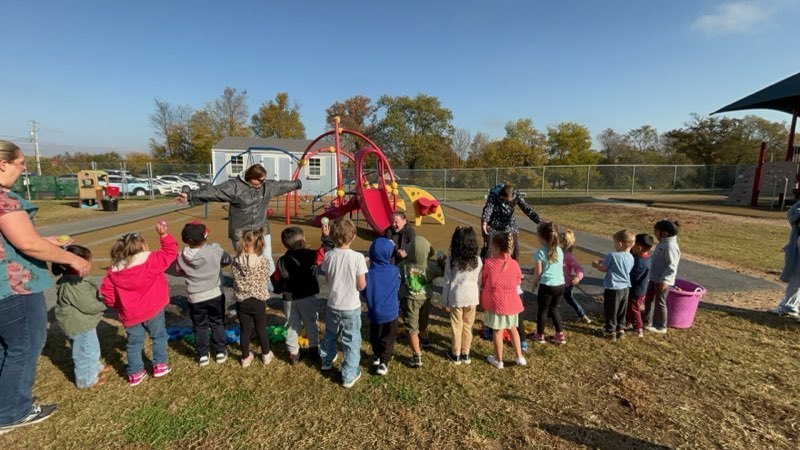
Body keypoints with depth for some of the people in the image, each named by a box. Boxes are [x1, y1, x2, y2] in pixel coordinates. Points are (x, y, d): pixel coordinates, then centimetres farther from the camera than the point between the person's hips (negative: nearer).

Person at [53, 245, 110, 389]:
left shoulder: (72, 279, 2)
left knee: (91, 348, 27)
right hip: (79, 325, -10)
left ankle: (95, 368, 47)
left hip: (82, 323, 10)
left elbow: (88, 300, 14)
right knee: (86, 352, 7)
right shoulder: (72, 285, -32)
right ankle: (86, 380, 24)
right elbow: (89, 306, -27)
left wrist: (101, 300, 2)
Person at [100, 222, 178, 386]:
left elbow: (106, 290, 2)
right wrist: (164, 235, -12)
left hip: (130, 314, 3)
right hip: (152, 310, -3)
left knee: (134, 343, 15)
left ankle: (135, 374, 22)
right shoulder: (152, 261, -14)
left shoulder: (114, 270, -1)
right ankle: (160, 366, 21)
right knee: (159, 336, 17)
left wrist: (116, 305, 16)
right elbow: (170, 253, -10)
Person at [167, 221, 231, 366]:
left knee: (199, 326, 17)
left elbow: (173, 269, 10)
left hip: (195, 298, 1)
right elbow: (227, 260, -1)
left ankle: (202, 355, 24)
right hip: (215, 294, -1)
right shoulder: (215, 250, -17)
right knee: (218, 323, 16)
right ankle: (220, 351, 22)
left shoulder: (182, 258, -9)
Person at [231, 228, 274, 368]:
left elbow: (236, 280, -2)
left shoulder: (236, 261, -12)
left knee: (245, 330, 15)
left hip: (242, 301, 1)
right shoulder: (263, 260, -16)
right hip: (258, 300, -1)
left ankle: (246, 358, 30)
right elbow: (266, 278, -5)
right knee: (261, 329, 16)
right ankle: (266, 355, 31)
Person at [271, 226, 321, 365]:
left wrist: (278, 290, 19)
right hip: (308, 297, -1)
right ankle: (314, 348, 30)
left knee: (292, 326, 14)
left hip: (289, 300, 1)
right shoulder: (311, 255, -14)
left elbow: (277, 283, 0)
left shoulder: (282, 261, -6)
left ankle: (293, 353, 20)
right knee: (311, 324, 17)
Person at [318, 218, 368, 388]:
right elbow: (361, 286, -16)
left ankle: (326, 361, 51)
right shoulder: (358, 257, -21)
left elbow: (327, 278, 2)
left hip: (333, 305, 4)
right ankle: (349, 376, 22)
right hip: (351, 307, -4)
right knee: (352, 341, 13)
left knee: (330, 335, 27)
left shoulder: (329, 255, -11)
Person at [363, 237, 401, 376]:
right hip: (391, 311, 0)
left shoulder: (368, 273, -20)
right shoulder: (394, 271, -16)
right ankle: (383, 361, 9)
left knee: (375, 336, 23)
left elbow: (364, 293, -8)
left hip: (375, 312, 1)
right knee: (388, 337, 15)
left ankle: (377, 356, 38)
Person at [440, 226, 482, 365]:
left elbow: (447, 282, -6)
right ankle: (465, 354, 27)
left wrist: (445, 301, 4)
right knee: (468, 326, 15)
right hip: (472, 298, 2)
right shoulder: (477, 260, -7)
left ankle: (456, 354, 23)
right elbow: (479, 281, 1)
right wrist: (478, 298, 14)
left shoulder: (451, 260, -11)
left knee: (457, 327, 11)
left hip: (456, 298, -2)